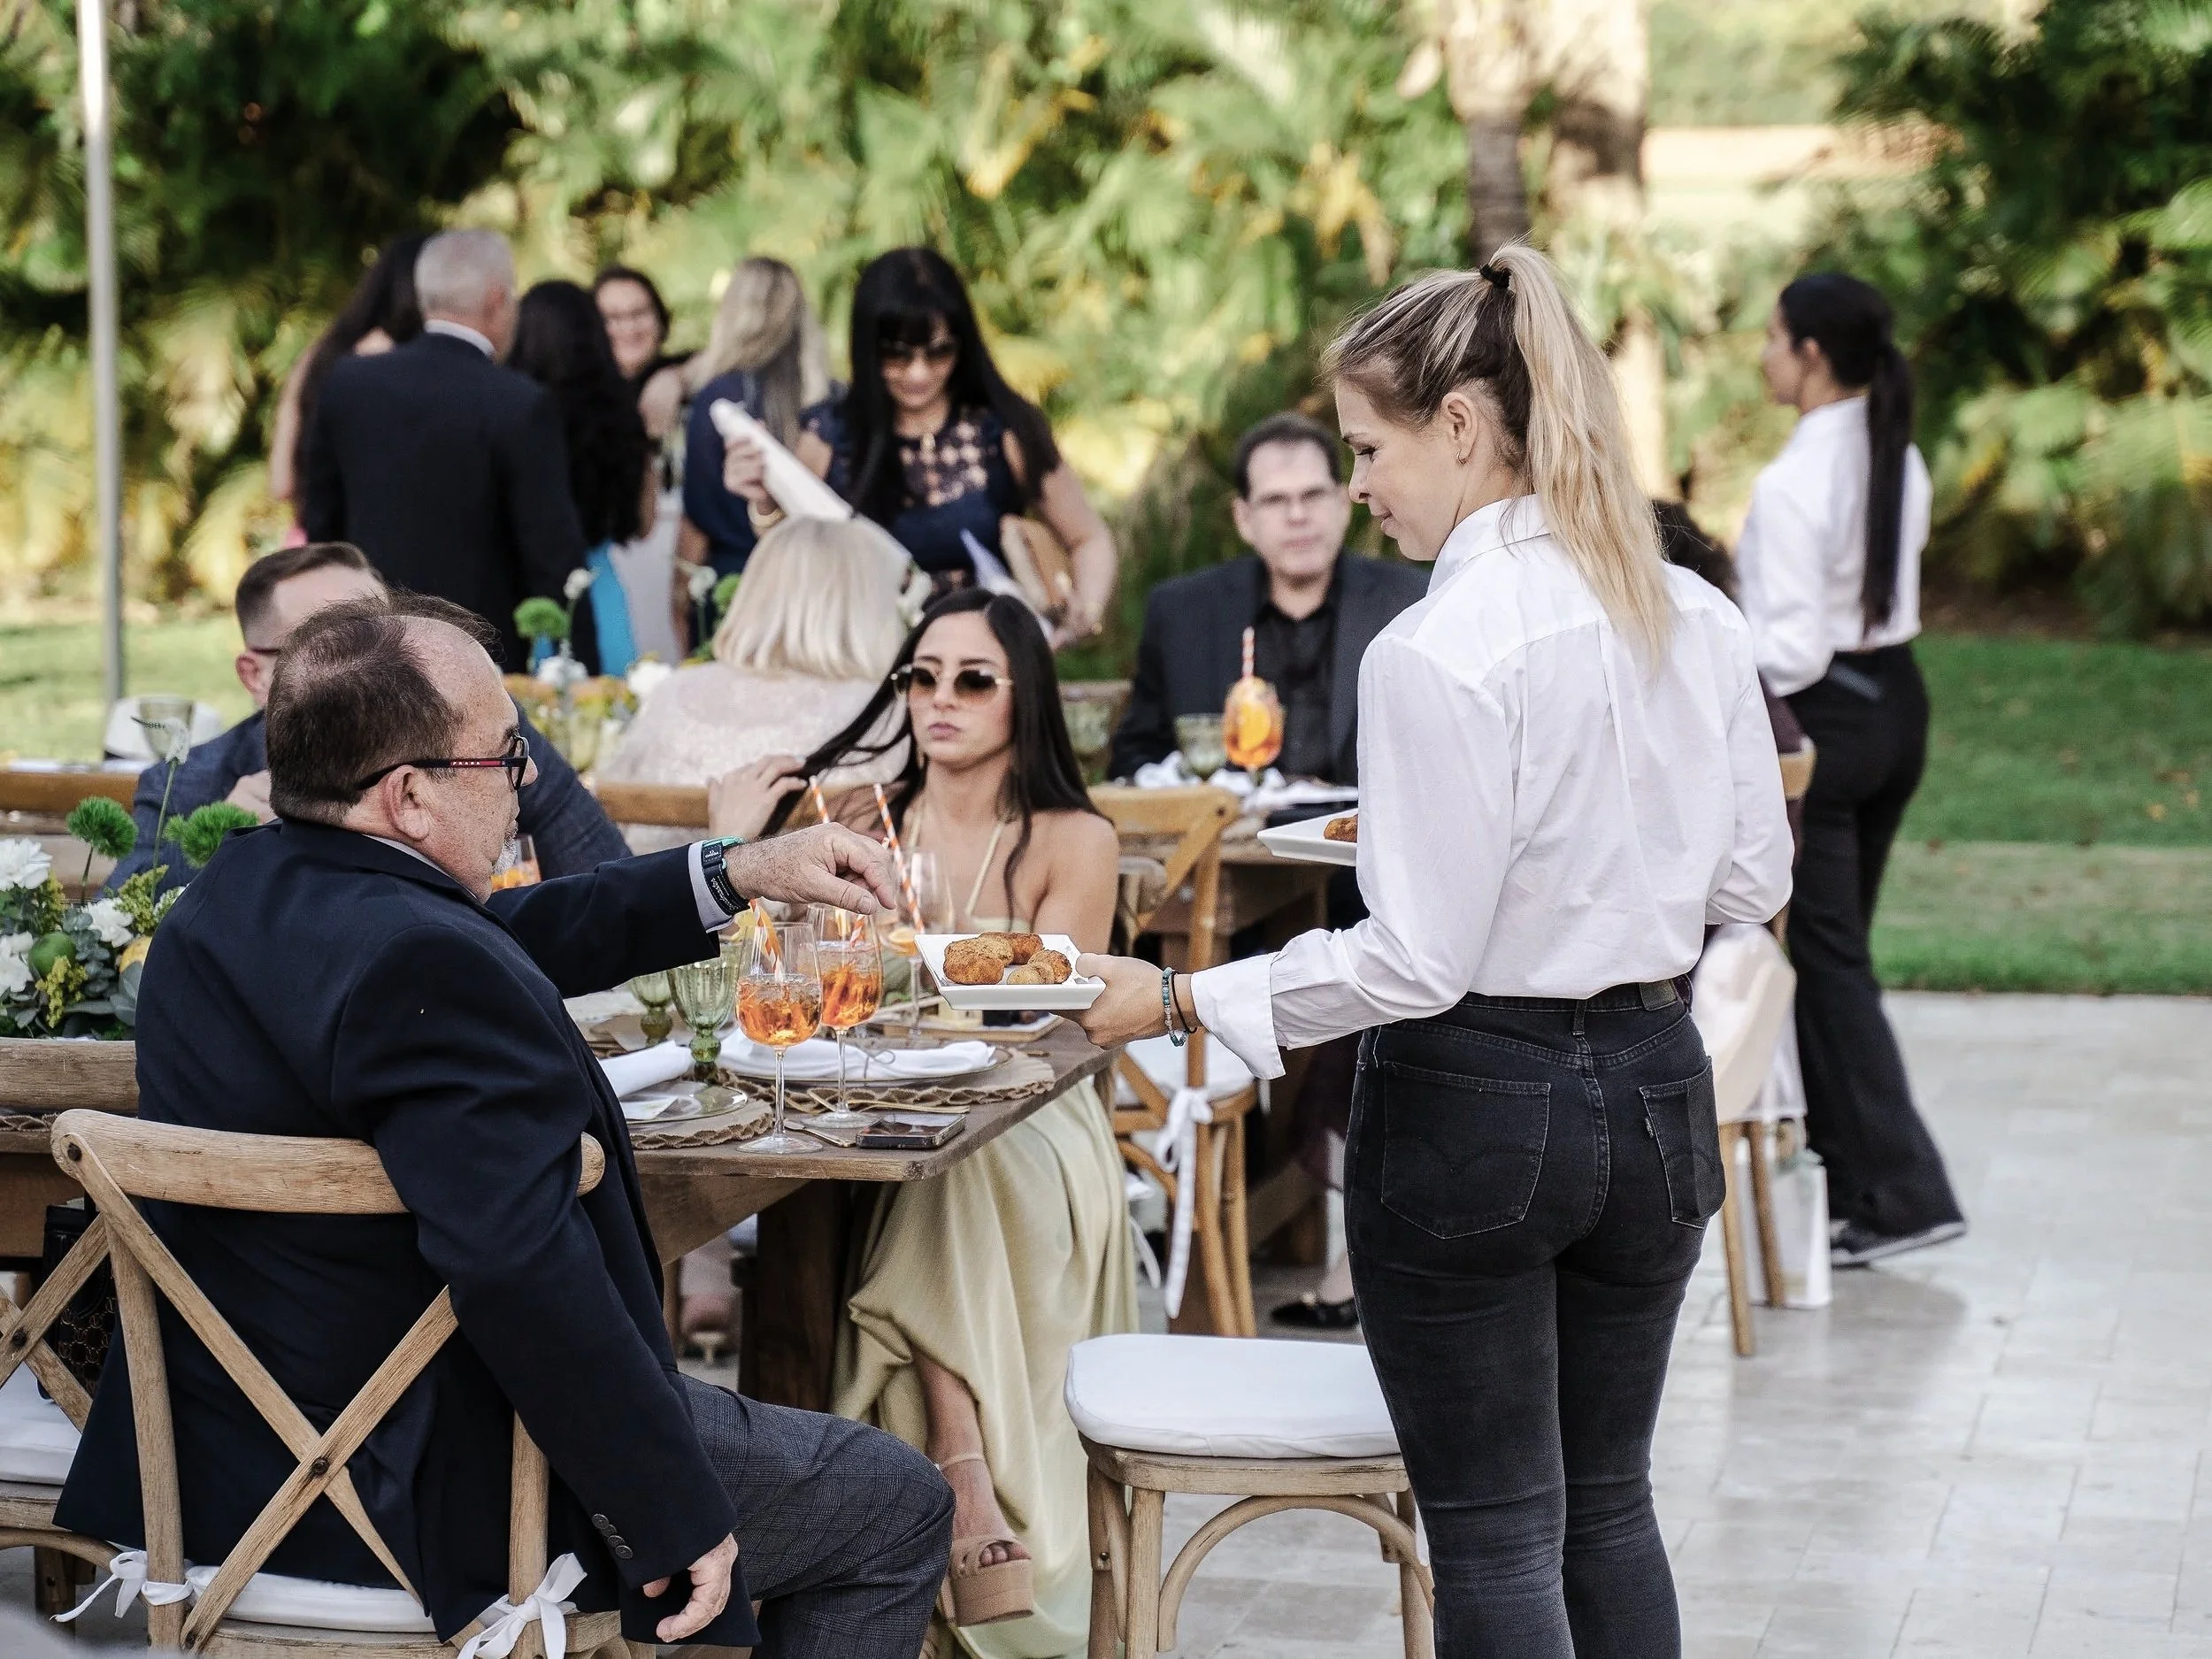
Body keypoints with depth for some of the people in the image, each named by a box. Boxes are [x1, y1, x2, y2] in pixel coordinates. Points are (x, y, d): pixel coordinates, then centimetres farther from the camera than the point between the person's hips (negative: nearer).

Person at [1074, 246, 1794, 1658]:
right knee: (1609, 1503, 21)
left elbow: (1416, 961, -20)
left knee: (1496, 1539, 6)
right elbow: (1754, 883, 8)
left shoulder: (1438, 652, -20)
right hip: (1656, 1088, 7)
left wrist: (1182, 1001, -12)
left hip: (1476, 1106, -6)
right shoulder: (1703, 622, 0)